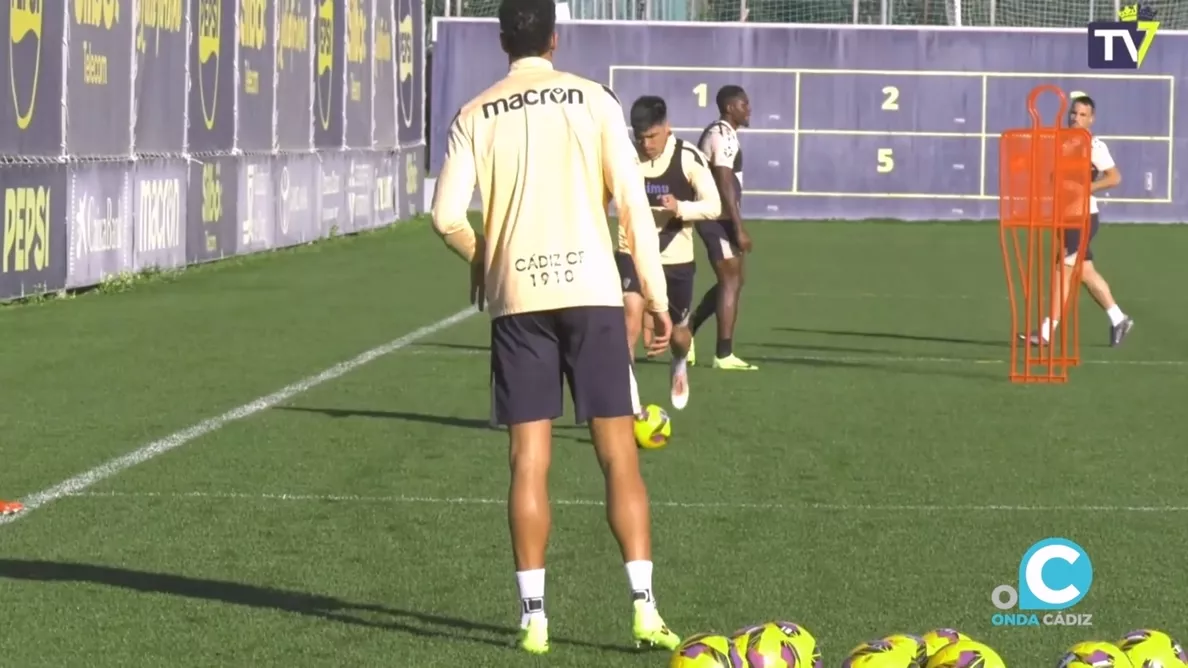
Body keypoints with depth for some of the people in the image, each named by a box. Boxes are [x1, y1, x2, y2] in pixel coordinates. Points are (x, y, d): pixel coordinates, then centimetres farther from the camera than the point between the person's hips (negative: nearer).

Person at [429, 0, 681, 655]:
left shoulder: (475, 116, 4)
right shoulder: (593, 99, 3)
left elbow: (447, 215, -4)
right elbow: (633, 204, -1)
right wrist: (656, 297, 4)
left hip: (517, 299, 1)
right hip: (591, 290, -1)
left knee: (528, 460, 4)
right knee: (619, 454, 2)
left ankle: (533, 615, 2)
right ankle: (644, 607, -4)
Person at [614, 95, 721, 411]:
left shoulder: (689, 158, -12)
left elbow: (714, 206, -11)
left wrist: (680, 208, -28)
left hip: (677, 257, 0)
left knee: (678, 330, 15)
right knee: (631, 316, -23)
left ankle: (679, 365, 53)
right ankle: (627, 401, -21)